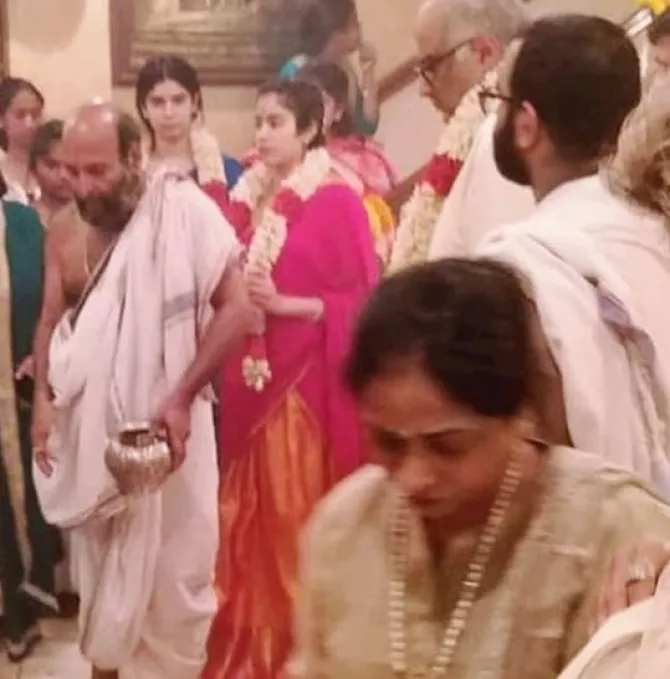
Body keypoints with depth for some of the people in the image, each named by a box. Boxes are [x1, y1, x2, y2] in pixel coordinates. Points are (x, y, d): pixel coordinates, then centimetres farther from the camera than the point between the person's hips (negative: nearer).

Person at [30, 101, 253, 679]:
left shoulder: (182, 208, -13)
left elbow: (237, 308, -16)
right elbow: (53, 325, 12)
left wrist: (181, 399, -20)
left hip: (163, 434, -4)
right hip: (91, 439, 5)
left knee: (170, 584, 7)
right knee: (103, 582, 16)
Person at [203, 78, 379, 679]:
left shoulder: (337, 201, -8)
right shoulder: (247, 198, 10)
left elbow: (361, 300, -10)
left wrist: (283, 304, -17)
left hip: (308, 380, -5)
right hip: (249, 379, 6)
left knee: (301, 513, 0)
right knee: (249, 513, 10)